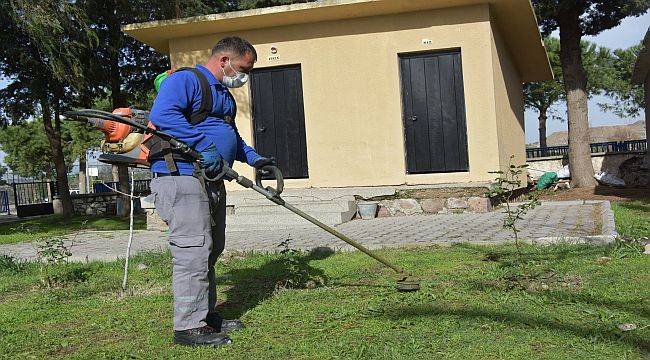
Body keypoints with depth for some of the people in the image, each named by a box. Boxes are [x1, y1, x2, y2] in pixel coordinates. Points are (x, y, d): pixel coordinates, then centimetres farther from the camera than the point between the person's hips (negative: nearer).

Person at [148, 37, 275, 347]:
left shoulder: (224, 95, 24)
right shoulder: (185, 80, -8)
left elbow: (233, 137, 34)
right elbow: (162, 114, -25)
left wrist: (255, 159, 18)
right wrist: (204, 145, -26)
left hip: (212, 181, 10)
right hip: (182, 178, -10)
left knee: (210, 251, 15)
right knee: (193, 250, -11)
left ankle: (206, 315, 26)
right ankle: (189, 327, -4)